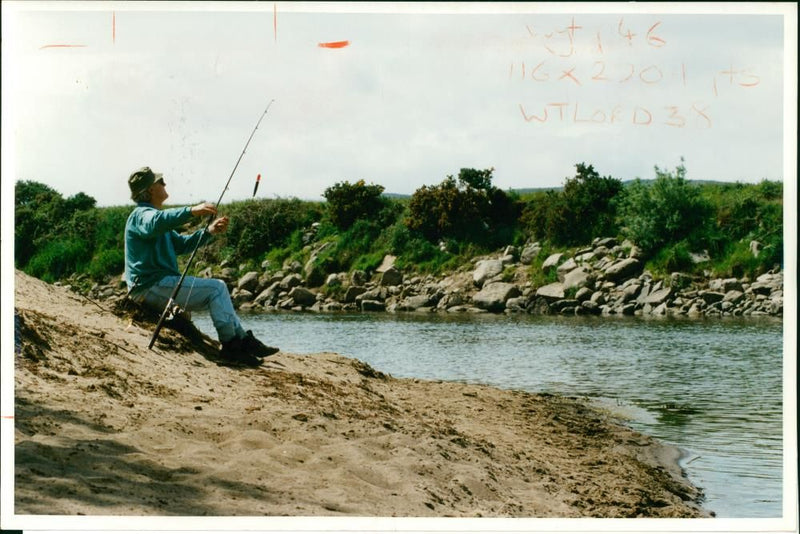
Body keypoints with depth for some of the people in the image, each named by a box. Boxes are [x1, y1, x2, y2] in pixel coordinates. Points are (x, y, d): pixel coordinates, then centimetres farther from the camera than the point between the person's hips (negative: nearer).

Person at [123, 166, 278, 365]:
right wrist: (192, 211, -45)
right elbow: (157, 222, -37)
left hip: (157, 285, 11)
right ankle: (231, 345, -14)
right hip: (151, 286, -11)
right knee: (216, 288, -14)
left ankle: (245, 340, 6)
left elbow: (181, 244, 26)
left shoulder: (150, 213, 24)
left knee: (216, 296, 12)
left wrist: (209, 232, 11)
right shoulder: (142, 214, -10)